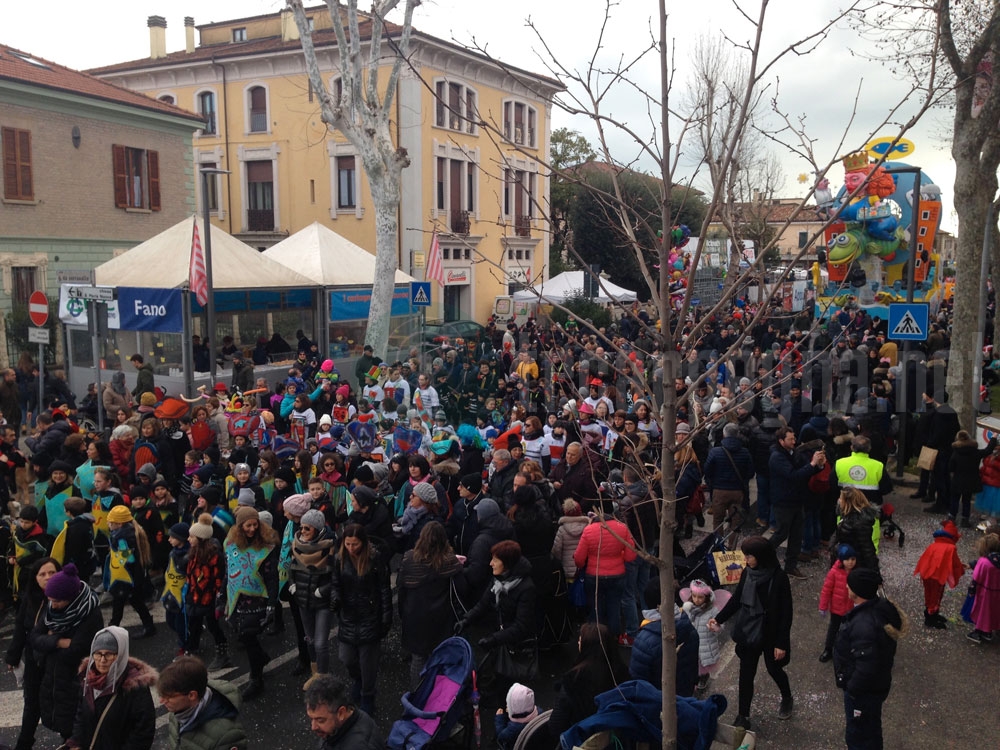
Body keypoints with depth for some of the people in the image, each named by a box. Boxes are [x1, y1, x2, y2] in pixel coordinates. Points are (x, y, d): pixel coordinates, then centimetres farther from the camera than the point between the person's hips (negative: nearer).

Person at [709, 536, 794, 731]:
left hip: (770, 634, -4)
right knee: (746, 674, 9)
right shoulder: (747, 573, -7)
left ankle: (787, 699, 49)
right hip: (747, 632, 4)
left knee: (774, 669, 19)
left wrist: (781, 643, -16)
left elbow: (786, 612, -17)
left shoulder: (779, 578, -22)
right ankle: (743, 716, 23)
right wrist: (719, 618, 0)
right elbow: (737, 599, 7)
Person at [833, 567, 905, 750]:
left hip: (863, 690, -9)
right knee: (871, 729, 29)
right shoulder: (881, 606, -8)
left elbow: (866, 667, -34)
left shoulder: (864, 625, -38)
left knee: (858, 735, 12)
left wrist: (852, 689, -18)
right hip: (877, 684, 9)